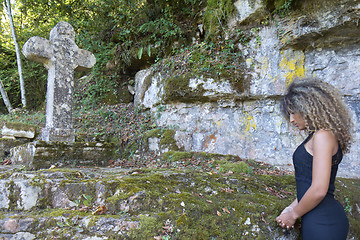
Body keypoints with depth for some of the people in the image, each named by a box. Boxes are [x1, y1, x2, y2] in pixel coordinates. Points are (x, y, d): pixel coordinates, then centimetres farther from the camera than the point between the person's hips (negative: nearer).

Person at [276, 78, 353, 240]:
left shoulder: (323, 136, -16)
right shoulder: (316, 136, 12)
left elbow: (319, 190, -22)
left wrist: (294, 214, -8)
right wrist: (292, 207, 14)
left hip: (322, 225, -8)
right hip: (318, 221, 8)